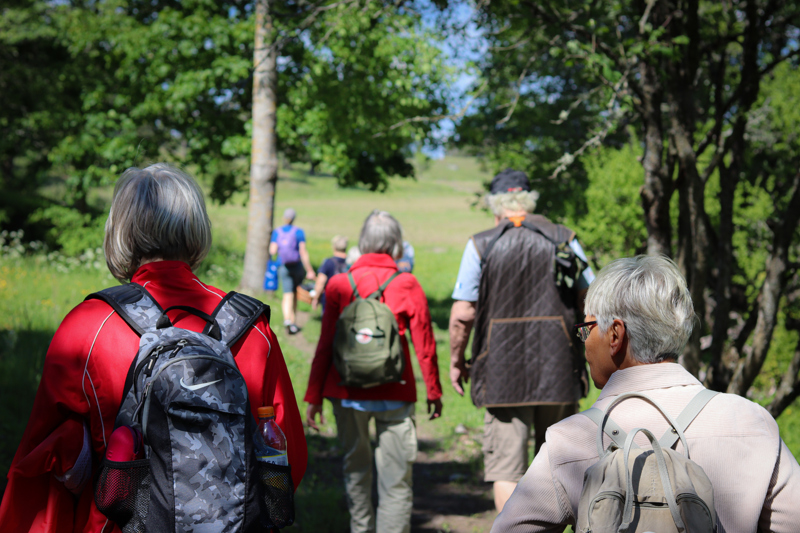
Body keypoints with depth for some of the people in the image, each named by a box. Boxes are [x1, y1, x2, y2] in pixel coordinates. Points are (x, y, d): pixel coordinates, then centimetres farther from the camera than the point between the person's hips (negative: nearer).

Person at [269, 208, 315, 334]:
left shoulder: (276, 232, 2)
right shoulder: (299, 232, -5)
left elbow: (272, 251, -6)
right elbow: (303, 252, -11)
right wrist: (309, 270, -9)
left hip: (283, 267, 1)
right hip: (297, 266, -1)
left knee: (287, 294, -4)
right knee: (295, 293, 16)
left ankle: (287, 319, -28)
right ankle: (293, 322, 22)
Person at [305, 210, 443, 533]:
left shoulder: (339, 285, -1)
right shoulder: (407, 285, -5)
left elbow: (325, 346, 0)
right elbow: (424, 345, -1)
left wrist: (313, 396, 7)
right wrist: (434, 392, 11)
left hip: (348, 393, 2)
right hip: (394, 394, -2)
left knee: (355, 466, 20)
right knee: (395, 478, 2)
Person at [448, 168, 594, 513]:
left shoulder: (481, 245, -2)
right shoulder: (564, 238, 5)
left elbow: (462, 314, -5)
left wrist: (456, 361, 9)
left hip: (502, 373, -2)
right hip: (560, 370, 2)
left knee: (506, 469, 2)